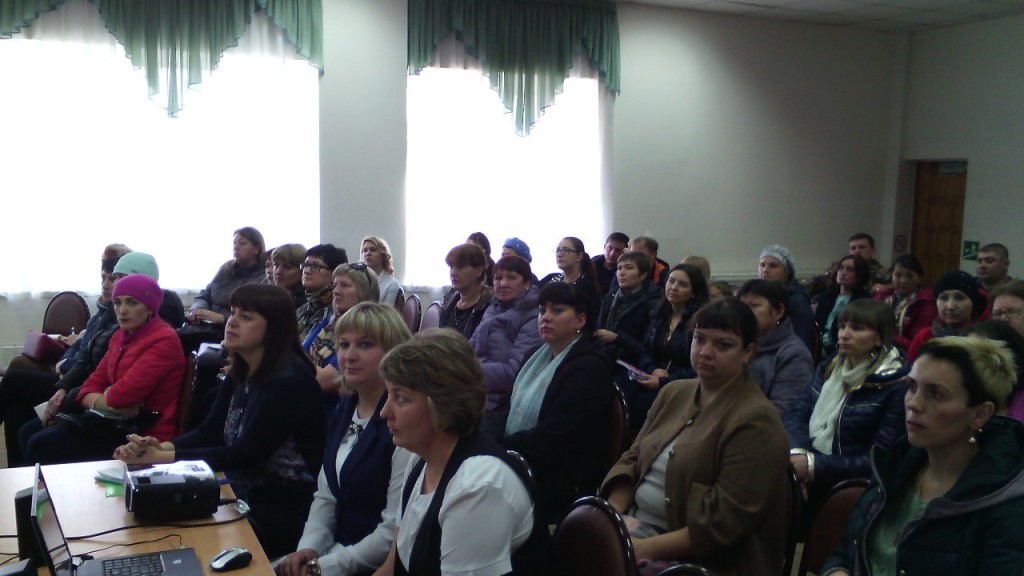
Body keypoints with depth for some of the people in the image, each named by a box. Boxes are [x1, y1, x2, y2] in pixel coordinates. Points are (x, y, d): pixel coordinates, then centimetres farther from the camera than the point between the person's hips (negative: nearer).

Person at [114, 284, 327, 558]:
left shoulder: (289, 381, -21)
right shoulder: (240, 374, 7)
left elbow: (246, 454, -23)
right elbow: (209, 432, 4)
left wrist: (164, 457, -25)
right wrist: (162, 446, -16)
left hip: (287, 512, -8)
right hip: (245, 495, 8)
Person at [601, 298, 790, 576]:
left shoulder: (755, 422, -13)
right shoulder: (673, 393, 11)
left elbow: (723, 523, -17)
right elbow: (632, 459, 11)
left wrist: (646, 549, -20)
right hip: (632, 528, 6)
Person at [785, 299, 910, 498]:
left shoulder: (896, 386, -7)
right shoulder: (830, 367, 12)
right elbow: (797, 413, 6)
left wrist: (817, 466, -19)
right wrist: (797, 453, -15)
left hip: (843, 484, -6)